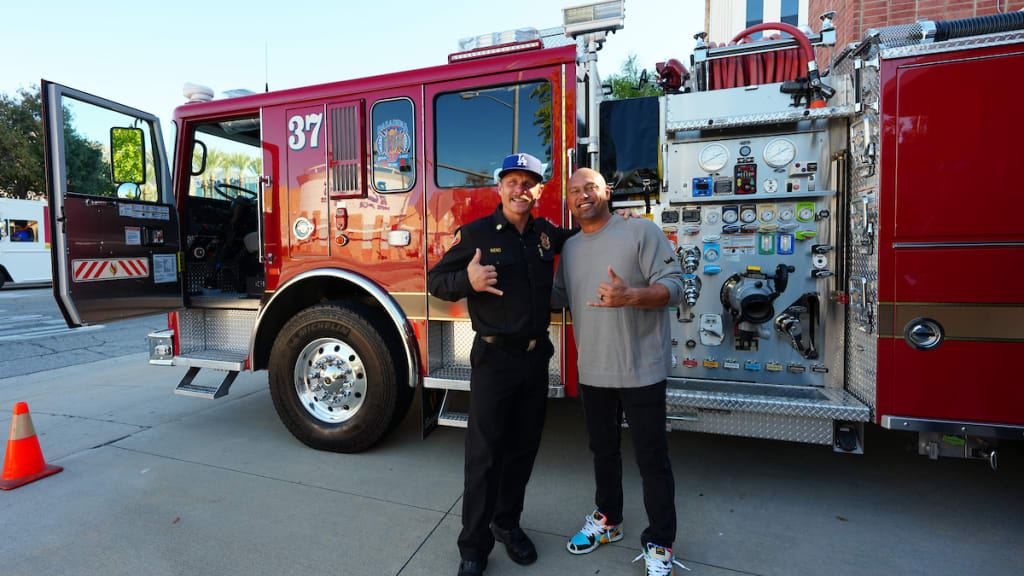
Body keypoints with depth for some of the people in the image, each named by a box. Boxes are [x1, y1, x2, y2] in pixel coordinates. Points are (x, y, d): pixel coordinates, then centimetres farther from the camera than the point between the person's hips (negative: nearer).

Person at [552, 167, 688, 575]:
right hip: (592, 372, 5)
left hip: (641, 371, -5)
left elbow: (672, 286, -14)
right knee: (603, 450, 20)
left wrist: (629, 296, -31)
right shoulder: (568, 248, 10)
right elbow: (557, 297, 17)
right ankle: (607, 519, 41)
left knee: (652, 460, 7)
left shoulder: (641, 231, -7)